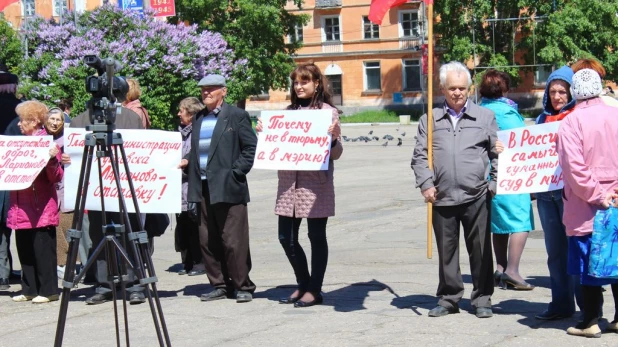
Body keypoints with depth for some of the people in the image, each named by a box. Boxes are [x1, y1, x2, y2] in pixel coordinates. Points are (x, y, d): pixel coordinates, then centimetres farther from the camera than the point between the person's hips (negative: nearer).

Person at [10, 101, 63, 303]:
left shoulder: (48, 144, -7)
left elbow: (56, 178, -12)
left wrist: (53, 159, -27)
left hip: (41, 208, -8)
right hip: (21, 208, 8)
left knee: (42, 249, -4)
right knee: (24, 249, 10)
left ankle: (48, 290, 2)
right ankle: (29, 289, 17)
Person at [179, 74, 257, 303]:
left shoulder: (237, 116, -1)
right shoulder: (198, 119, 17)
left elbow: (251, 148, -4)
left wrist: (236, 172, -11)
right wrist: (186, 162, 5)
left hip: (228, 188, -6)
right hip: (203, 189, 6)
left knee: (234, 241, -5)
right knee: (207, 241, 7)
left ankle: (243, 286, 4)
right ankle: (220, 285, 16)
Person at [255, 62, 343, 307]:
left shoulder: (328, 112, -1)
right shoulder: (288, 112, 13)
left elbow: (336, 153, -4)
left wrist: (334, 138, -24)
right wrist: (263, 133, 3)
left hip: (316, 184, -6)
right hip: (289, 183, 6)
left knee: (316, 236, 2)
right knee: (286, 237, 7)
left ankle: (314, 290, 12)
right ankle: (304, 284, 24)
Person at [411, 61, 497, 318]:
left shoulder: (485, 117, 9)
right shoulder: (430, 120, 11)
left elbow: (497, 153, 9)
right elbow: (420, 156, 9)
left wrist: (495, 183, -1)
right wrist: (426, 184, -4)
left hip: (476, 197, -1)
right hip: (442, 197, 1)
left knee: (480, 249, 3)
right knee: (446, 250, 8)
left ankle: (482, 299, 13)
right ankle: (449, 298, 18)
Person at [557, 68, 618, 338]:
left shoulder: (572, 122, -12)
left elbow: (574, 167, -17)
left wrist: (596, 195, -10)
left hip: (586, 207, -4)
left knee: (588, 263, 3)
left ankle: (591, 321, 7)